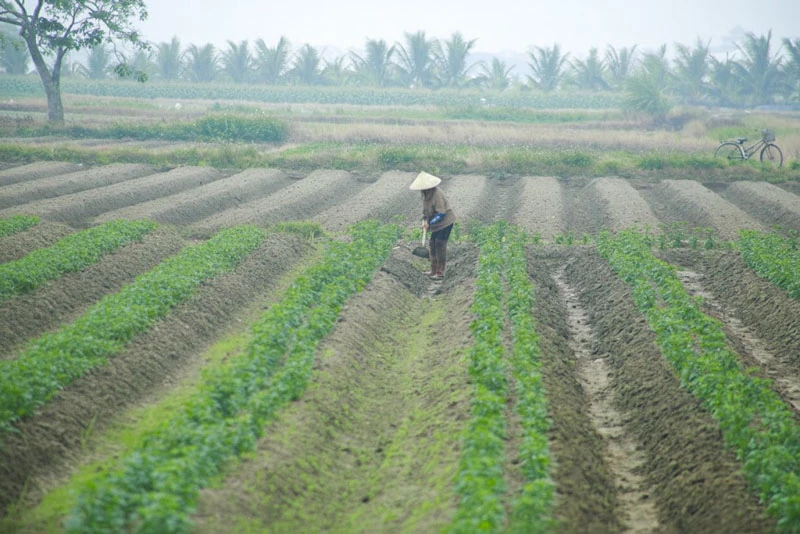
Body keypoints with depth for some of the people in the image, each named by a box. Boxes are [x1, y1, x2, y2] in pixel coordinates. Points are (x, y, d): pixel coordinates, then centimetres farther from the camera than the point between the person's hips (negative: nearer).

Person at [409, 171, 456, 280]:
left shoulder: (436, 194, -26)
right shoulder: (425, 193, 1)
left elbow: (441, 213, -26)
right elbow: (426, 208, 15)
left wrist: (430, 223, -25)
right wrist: (424, 220, 1)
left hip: (445, 221, -9)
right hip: (436, 223, 9)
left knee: (440, 245, -7)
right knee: (433, 244, 11)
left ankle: (440, 273, -1)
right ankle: (434, 270, 21)